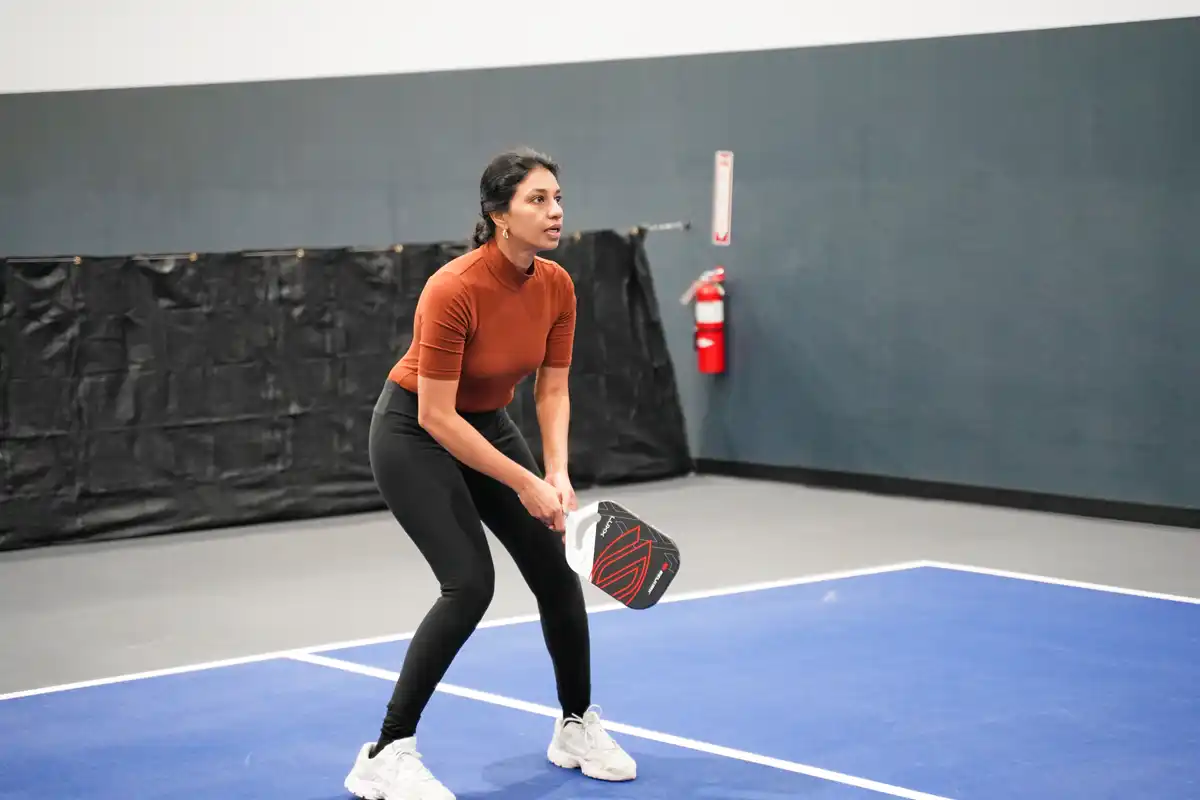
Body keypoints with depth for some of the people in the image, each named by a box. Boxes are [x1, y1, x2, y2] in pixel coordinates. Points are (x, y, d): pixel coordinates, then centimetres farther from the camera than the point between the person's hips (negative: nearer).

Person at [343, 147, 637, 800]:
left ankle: (577, 727, 24)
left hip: (488, 425, 7)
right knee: (469, 585, -20)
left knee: (556, 569, 3)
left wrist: (557, 476, -16)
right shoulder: (453, 290, -30)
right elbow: (437, 416, -27)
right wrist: (526, 483, -26)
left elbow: (552, 390, -1)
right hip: (414, 432, -7)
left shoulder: (557, 287, -10)